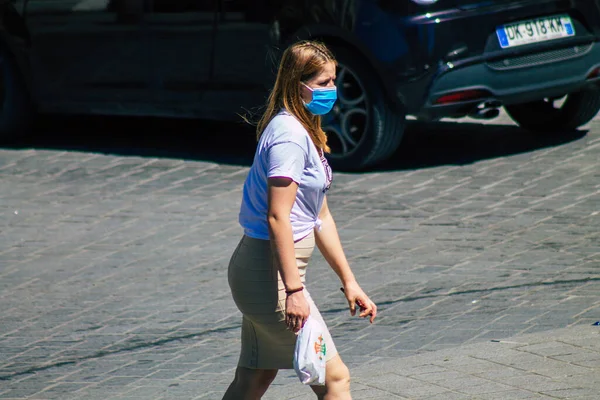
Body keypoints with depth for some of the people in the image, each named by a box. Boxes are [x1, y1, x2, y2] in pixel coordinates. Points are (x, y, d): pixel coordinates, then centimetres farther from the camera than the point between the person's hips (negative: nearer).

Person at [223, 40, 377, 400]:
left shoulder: (306, 133, 15)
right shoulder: (289, 135, -17)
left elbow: (320, 216, 19)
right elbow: (277, 217, -23)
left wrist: (349, 281, 19)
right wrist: (293, 290, -26)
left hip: (256, 273, 10)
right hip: (270, 273, -10)